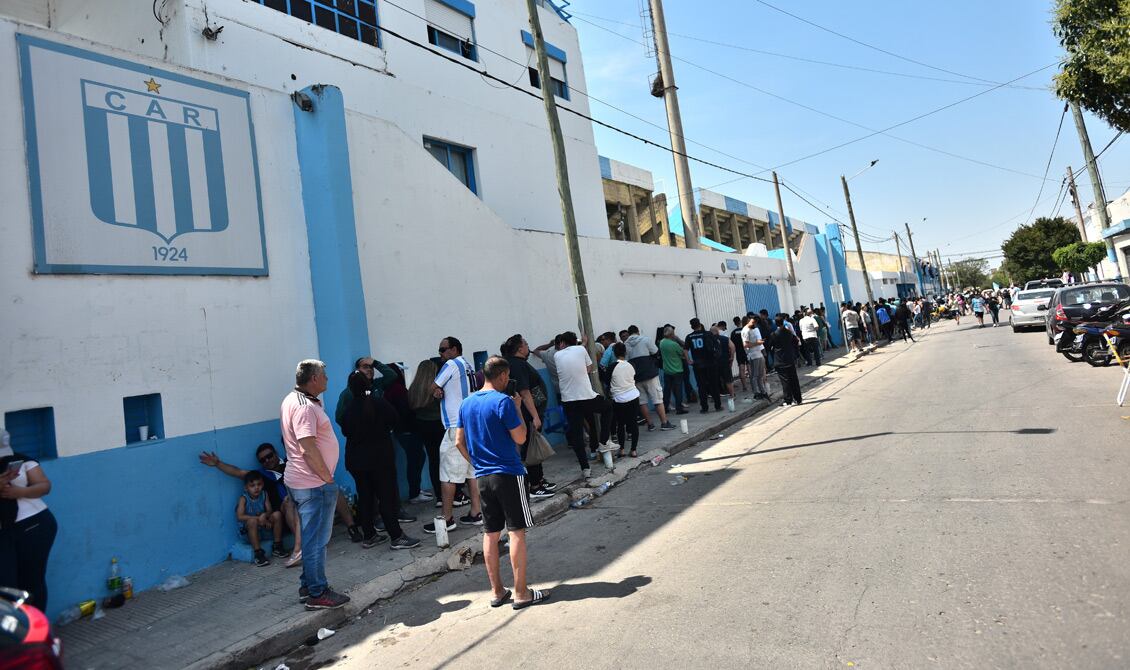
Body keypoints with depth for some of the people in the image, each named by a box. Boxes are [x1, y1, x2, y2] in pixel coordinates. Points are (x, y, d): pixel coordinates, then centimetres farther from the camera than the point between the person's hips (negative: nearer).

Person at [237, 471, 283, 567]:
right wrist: (258, 518, -31)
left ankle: (277, 546, -9)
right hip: (248, 530, -4)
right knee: (252, 521, -36)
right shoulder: (243, 499, -13)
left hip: (264, 525, 4)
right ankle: (258, 553, -33)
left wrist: (264, 515, -32)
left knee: (277, 514, -19)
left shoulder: (264, 495, -2)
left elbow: (270, 511, -8)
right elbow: (240, 517, -24)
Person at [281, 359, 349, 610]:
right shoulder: (305, 407, -21)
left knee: (311, 537, 20)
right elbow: (308, 449, -26)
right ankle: (318, 594, 11)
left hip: (301, 481, 10)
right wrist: (327, 477, -18)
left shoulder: (292, 400, 11)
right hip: (314, 483, -10)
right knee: (316, 540, 0)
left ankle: (307, 587, 30)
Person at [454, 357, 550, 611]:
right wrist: (517, 408, -2)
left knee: (490, 534, 11)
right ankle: (521, 593, 7)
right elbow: (520, 438, -12)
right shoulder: (503, 401, -14)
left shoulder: (467, 403, 8)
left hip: (482, 477, 7)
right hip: (508, 474, -7)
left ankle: (497, 591, 20)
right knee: (517, 532, 1)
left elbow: (459, 442, 12)